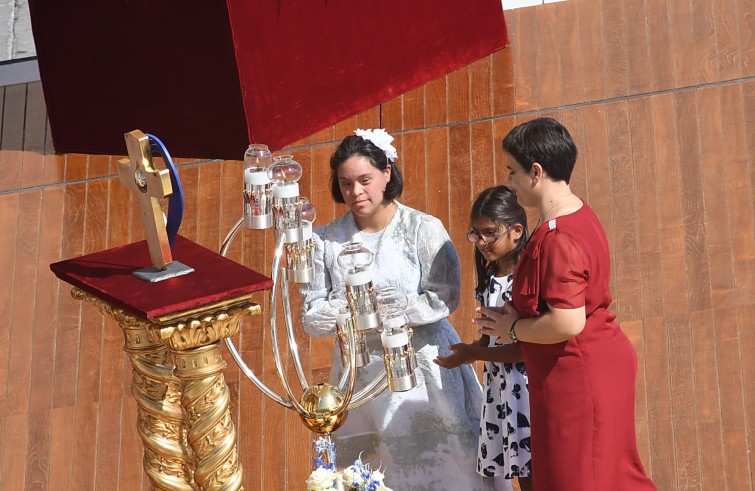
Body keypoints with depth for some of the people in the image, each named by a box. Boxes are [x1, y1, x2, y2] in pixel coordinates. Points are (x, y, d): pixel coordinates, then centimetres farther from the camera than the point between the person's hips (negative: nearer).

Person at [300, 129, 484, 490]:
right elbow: (311, 317, 2)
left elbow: (444, 300, -12)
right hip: (358, 373, 3)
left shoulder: (424, 230, -5)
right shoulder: (326, 240, 3)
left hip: (420, 368, -3)